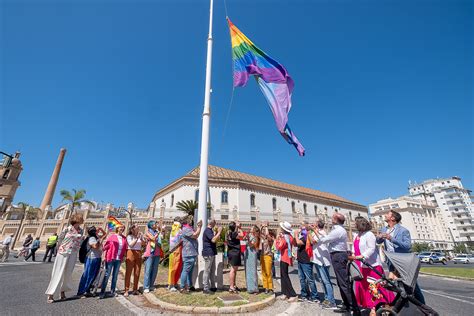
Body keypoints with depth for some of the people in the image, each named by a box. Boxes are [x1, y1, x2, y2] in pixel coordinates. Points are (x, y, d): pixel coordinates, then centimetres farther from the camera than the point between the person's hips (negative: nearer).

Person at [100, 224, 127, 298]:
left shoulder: (124, 238, 7)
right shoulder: (111, 236, -3)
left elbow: (125, 248, 11)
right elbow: (106, 246, -3)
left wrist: (123, 256, 4)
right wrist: (104, 256, -9)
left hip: (119, 259, 4)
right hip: (110, 258, -4)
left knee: (115, 276, 11)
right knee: (107, 275, 1)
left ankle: (112, 291, 22)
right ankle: (102, 292, 12)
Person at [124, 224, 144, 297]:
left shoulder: (140, 235, 6)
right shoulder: (129, 236, -5)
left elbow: (144, 243, -2)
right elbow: (131, 244, -17)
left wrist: (141, 238, -17)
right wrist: (137, 238, -22)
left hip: (138, 254, 4)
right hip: (131, 253, -4)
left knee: (137, 273, 8)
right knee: (128, 272, 0)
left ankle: (135, 289, 19)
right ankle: (126, 290, 9)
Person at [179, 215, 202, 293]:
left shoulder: (189, 229, 18)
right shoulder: (186, 229, -16)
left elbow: (196, 236, 16)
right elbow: (195, 235, -22)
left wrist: (199, 227, 12)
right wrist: (199, 227, -13)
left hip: (192, 254, 11)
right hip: (188, 254, -11)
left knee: (190, 271, 17)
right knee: (186, 270, -4)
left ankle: (189, 285, 27)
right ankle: (182, 287, 4)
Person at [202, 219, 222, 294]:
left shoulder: (210, 230, 16)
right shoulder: (207, 230, -17)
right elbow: (213, 240, -27)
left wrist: (216, 232, 11)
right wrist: (219, 232, -21)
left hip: (212, 253, 10)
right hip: (208, 253, -10)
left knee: (212, 270, 16)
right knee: (207, 271, -2)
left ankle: (212, 286, 26)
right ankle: (205, 288, 6)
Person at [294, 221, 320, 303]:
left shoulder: (307, 235, -15)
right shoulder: (302, 235, 11)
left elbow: (299, 243, -27)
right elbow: (295, 244, 13)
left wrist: (296, 235, -12)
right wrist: (296, 235, 3)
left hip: (306, 261, -9)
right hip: (300, 260, 9)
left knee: (309, 279, -2)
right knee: (302, 278, 14)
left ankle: (315, 297, 6)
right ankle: (304, 295, 24)